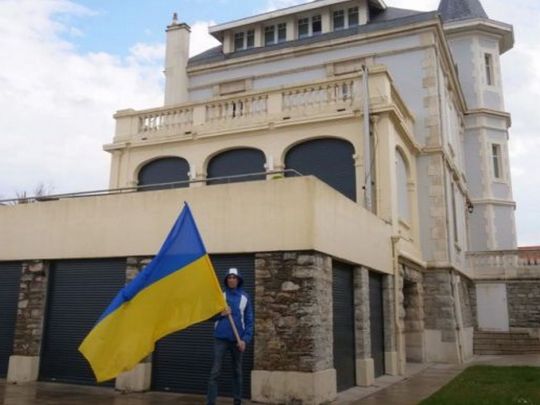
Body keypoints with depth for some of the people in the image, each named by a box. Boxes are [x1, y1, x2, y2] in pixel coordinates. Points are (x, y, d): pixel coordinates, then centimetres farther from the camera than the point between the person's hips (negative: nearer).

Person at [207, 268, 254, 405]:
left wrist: (245, 339, -9)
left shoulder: (245, 297, 2)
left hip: (237, 339, 1)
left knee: (237, 371, 11)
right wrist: (220, 314, -13)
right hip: (220, 338, -1)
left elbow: (249, 320, 1)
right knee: (215, 371, -5)